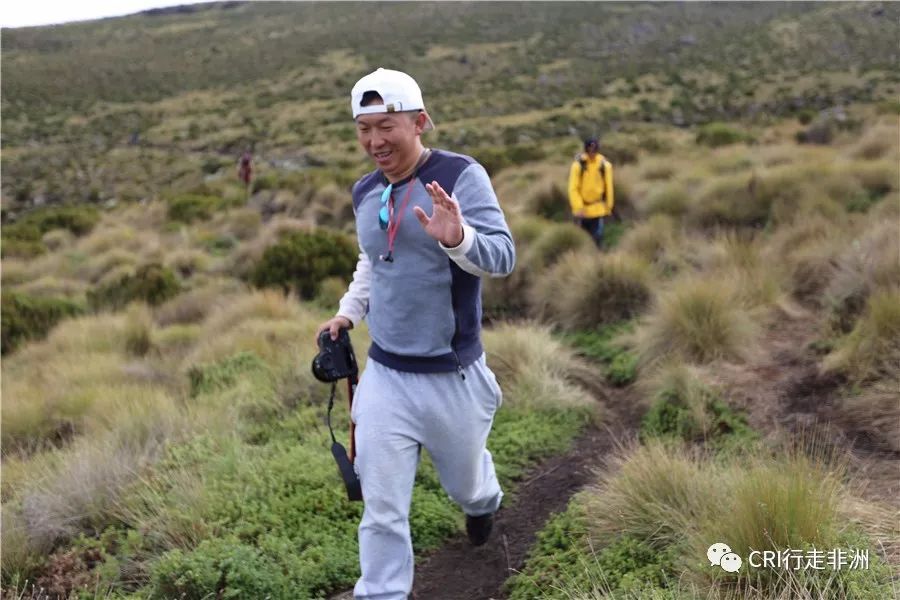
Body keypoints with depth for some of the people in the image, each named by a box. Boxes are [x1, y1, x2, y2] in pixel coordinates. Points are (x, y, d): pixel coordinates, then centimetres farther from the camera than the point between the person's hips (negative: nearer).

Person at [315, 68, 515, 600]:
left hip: (453, 376, -3)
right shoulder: (365, 192, 4)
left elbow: (502, 257, -24)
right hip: (384, 376, 4)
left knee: (463, 485, 22)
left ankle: (483, 500, 57)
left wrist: (457, 238, -44)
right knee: (382, 512, 3)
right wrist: (349, 312, 10)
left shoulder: (460, 174, -14)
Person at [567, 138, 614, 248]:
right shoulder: (578, 165, -9)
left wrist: (608, 206, 5)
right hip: (583, 210, 0)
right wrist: (578, 207, -16)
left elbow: (608, 187, 3)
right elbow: (573, 188, -9)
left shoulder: (605, 165, -4)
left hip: (598, 210, 0)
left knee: (597, 238, -5)